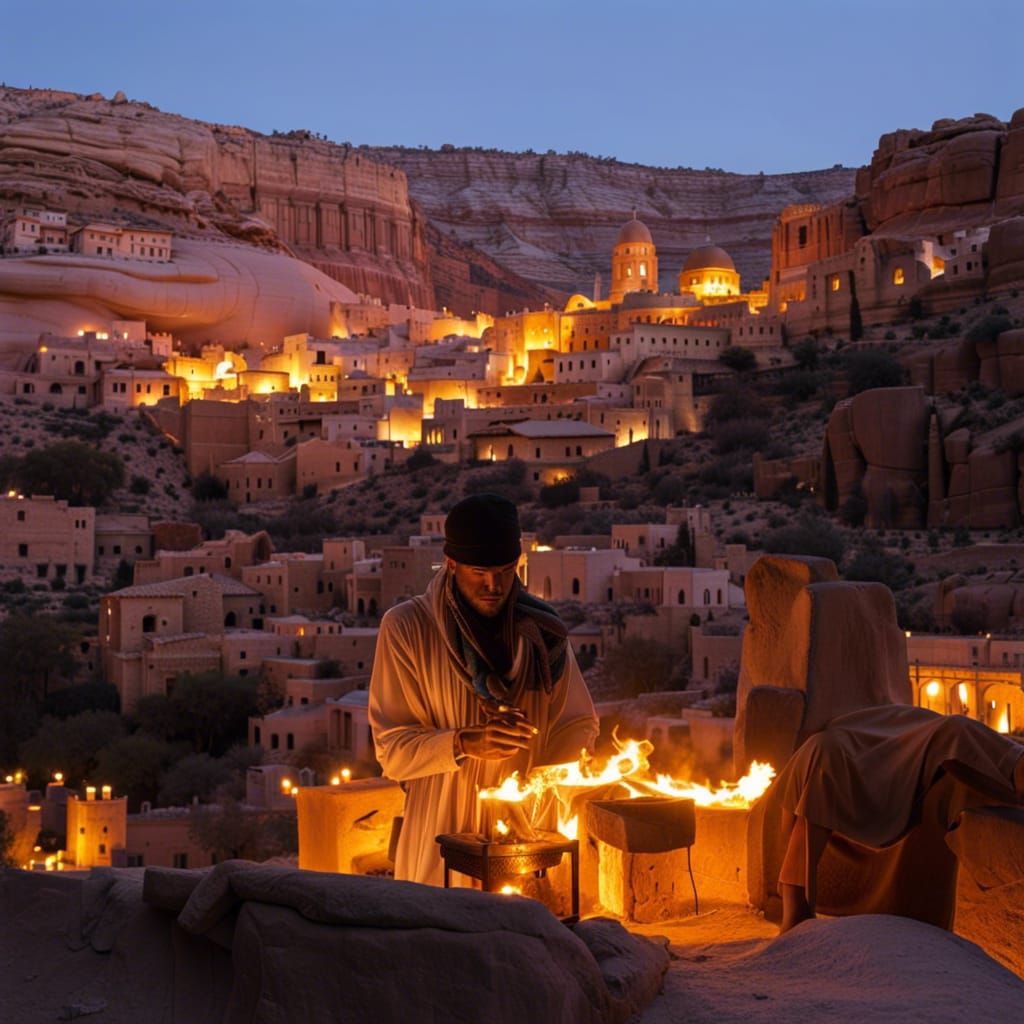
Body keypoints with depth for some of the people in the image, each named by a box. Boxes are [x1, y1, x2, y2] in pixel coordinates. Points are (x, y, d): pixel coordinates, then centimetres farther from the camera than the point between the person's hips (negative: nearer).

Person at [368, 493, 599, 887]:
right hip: (442, 841, -2)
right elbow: (392, 751, -8)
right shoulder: (405, 627, -6)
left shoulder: (541, 628, 4)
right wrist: (465, 744, -24)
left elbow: (578, 726, 11)